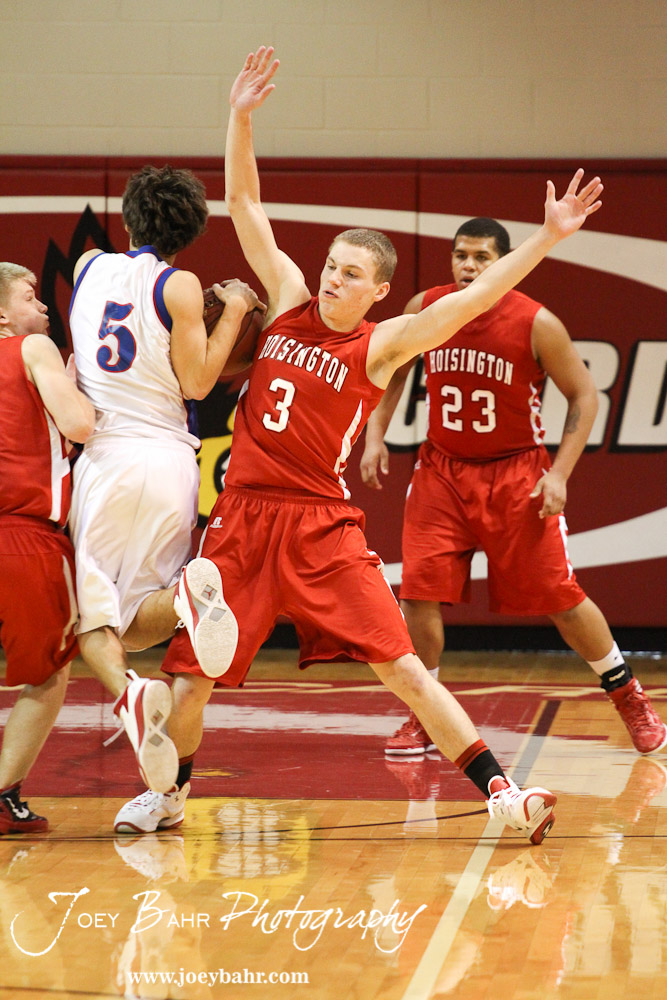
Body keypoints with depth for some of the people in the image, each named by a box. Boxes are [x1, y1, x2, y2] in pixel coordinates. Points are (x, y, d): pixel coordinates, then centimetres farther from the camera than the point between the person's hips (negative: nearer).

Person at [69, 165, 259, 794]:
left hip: (103, 454, 1)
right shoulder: (178, 287, -3)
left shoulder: (88, 267, 9)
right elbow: (196, 382, -5)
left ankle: (128, 692, -32)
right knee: (137, 621, 10)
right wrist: (232, 312, 5)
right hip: (169, 460, -1)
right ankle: (186, 595, -27)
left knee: (91, 611, 3)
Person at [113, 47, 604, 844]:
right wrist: (241, 118, 0)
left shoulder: (382, 344, -5)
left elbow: (469, 300, -16)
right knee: (190, 672, 7)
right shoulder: (288, 300, 6)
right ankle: (166, 794, 30)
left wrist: (545, 240, -25)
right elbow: (244, 206, 8)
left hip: (320, 525, -4)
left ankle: (500, 791, -6)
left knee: (400, 665, -9)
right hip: (243, 515, 4)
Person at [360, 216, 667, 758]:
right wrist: (375, 435, 3)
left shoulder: (537, 323, -16)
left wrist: (559, 474, -12)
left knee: (561, 598, 0)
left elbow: (584, 395, -6)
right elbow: (392, 368, 13)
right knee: (419, 592, -7)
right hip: (443, 469, 3)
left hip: (516, 474, -3)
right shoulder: (425, 309, -6)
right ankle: (424, 718, 9)